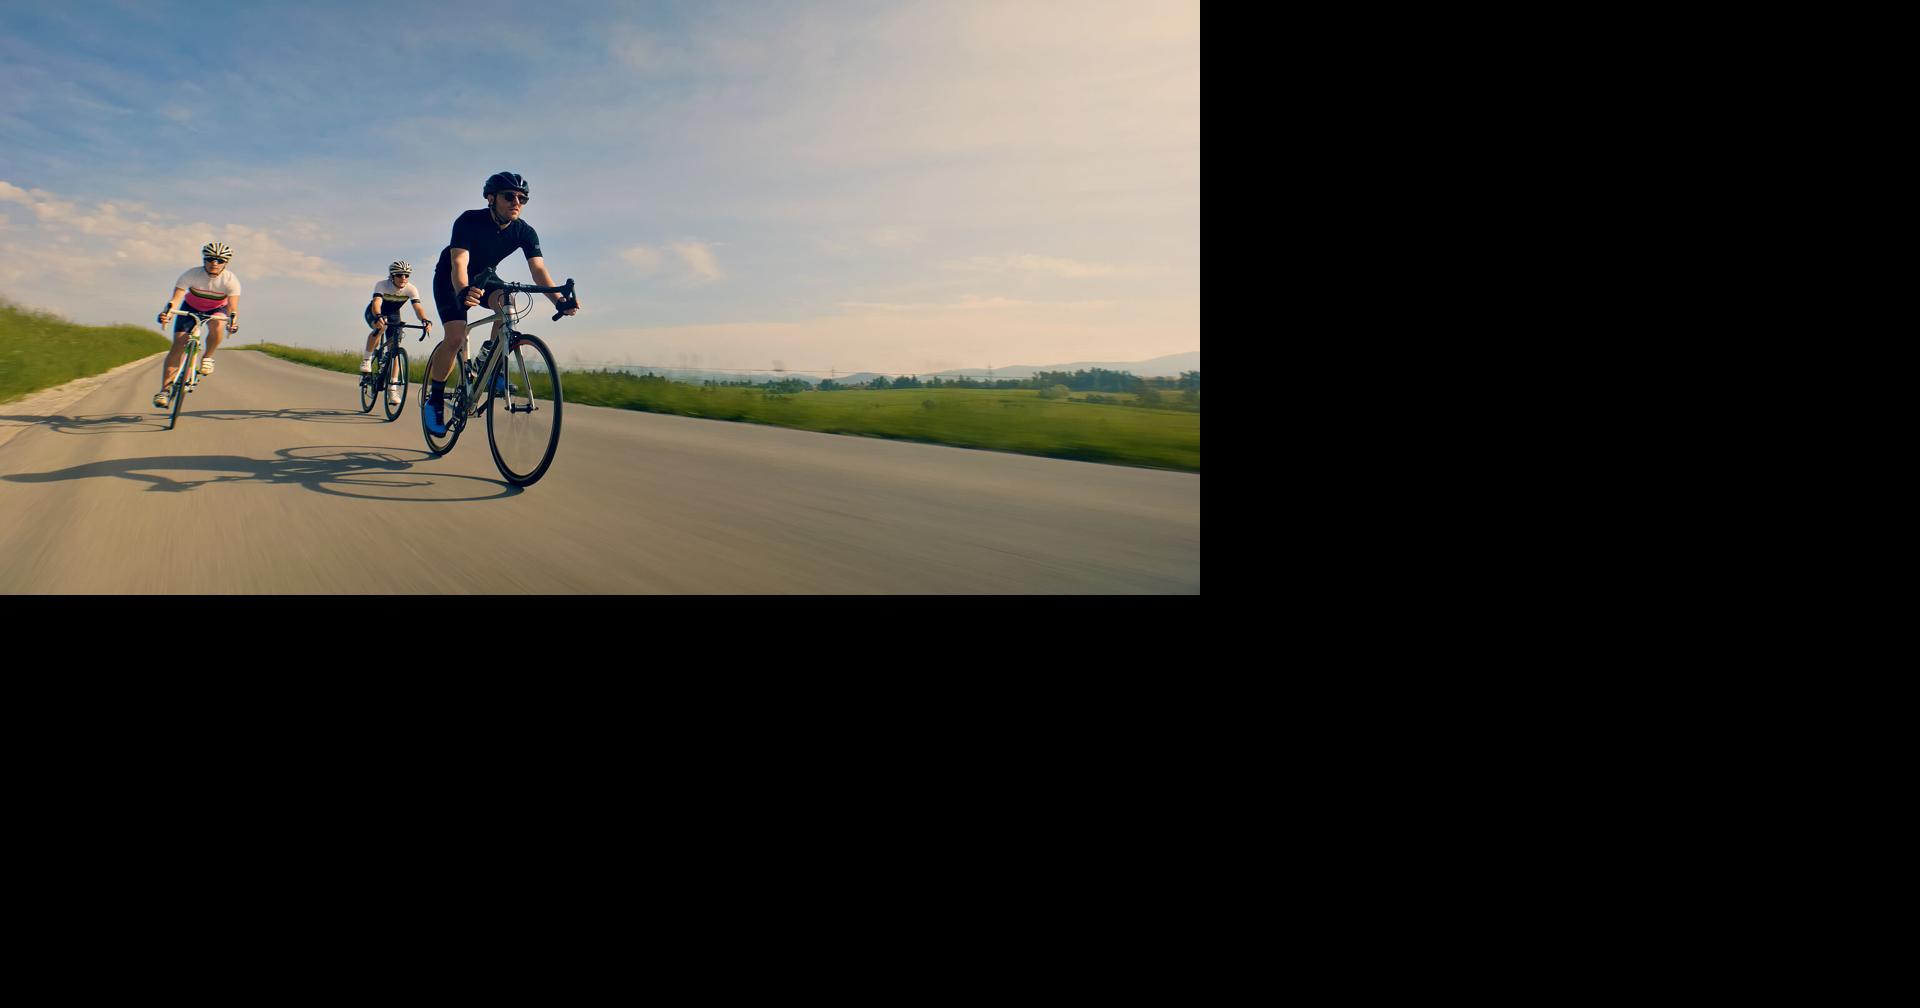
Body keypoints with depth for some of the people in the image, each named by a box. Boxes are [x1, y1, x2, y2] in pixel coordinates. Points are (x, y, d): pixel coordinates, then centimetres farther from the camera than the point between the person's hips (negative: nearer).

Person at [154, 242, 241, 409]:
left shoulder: (230, 280, -25)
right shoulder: (191, 275, -24)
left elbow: (233, 305, -34)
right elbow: (175, 297, -30)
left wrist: (233, 319, -55)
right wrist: (167, 312, -50)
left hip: (217, 309, 0)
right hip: (191, 308, 0)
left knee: (217, 324, -37)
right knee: (178, 346, -11)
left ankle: (208, 357, -9)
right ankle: (164, 389, -6)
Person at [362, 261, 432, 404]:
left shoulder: (411, 289, -24)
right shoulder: (382, 285, -30)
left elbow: (418, 307, -37)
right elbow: (376, 303, -45)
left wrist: (425, 320, -58)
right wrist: (378, 317, -66)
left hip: (393, 314, 3)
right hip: (374, 313, -3)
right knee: (380, 326, -38)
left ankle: (392, 388, -4)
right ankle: (367, 359, -17)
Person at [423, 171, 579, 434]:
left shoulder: (524, 232, -19)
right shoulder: (469, 221, -30)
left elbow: (539, 269, -30)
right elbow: (459, 263, -42)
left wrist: (559, 300, -49)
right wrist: (463, 291, -64)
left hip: (483, 277, 4)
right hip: (449, 279, -4)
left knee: (506, 301, -30)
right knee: (456, 337, -21)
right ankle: (434, 400, -3)